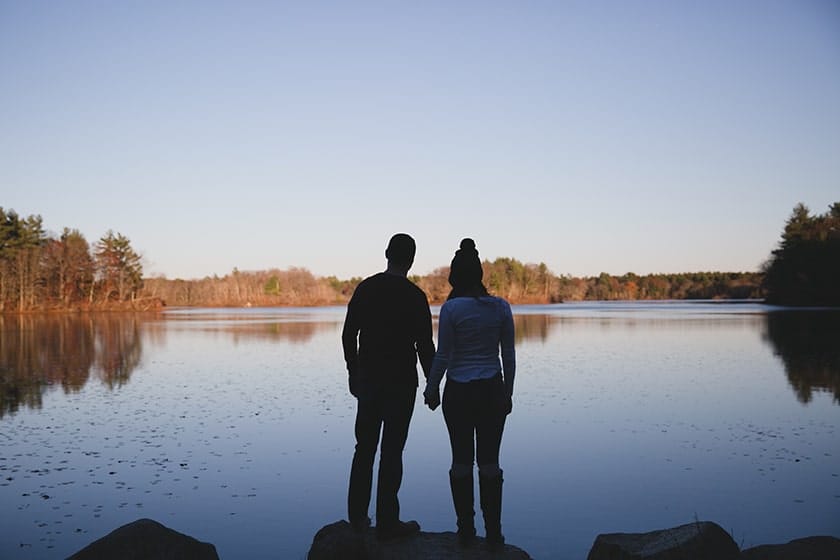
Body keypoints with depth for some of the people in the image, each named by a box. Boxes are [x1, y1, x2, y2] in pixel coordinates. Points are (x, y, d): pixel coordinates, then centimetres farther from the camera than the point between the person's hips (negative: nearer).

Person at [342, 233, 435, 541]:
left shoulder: (366, 288, 3)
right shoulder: (415, 296, -10)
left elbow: (349, 335, 6)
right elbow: (425, 345, -10)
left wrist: (354, 373, 15)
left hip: (367, 379, 4)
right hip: (401, 383, -4)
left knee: (364, 448, 14)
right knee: (391, 452, 1)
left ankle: (357, 516, 21)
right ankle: (387, 522, 7)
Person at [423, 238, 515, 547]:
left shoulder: (451, 307, -9)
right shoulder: (501, 307, 0)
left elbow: (442, 356, -6)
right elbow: (509, 355, 3)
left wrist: (431, 389, 7)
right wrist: (508, 393, 12)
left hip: (459, 392, -2)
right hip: (493, 391, 2)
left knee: (462, 460, 8)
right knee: (489, 461, 8)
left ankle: (466, 530, 14)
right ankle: (494, 532, 11)